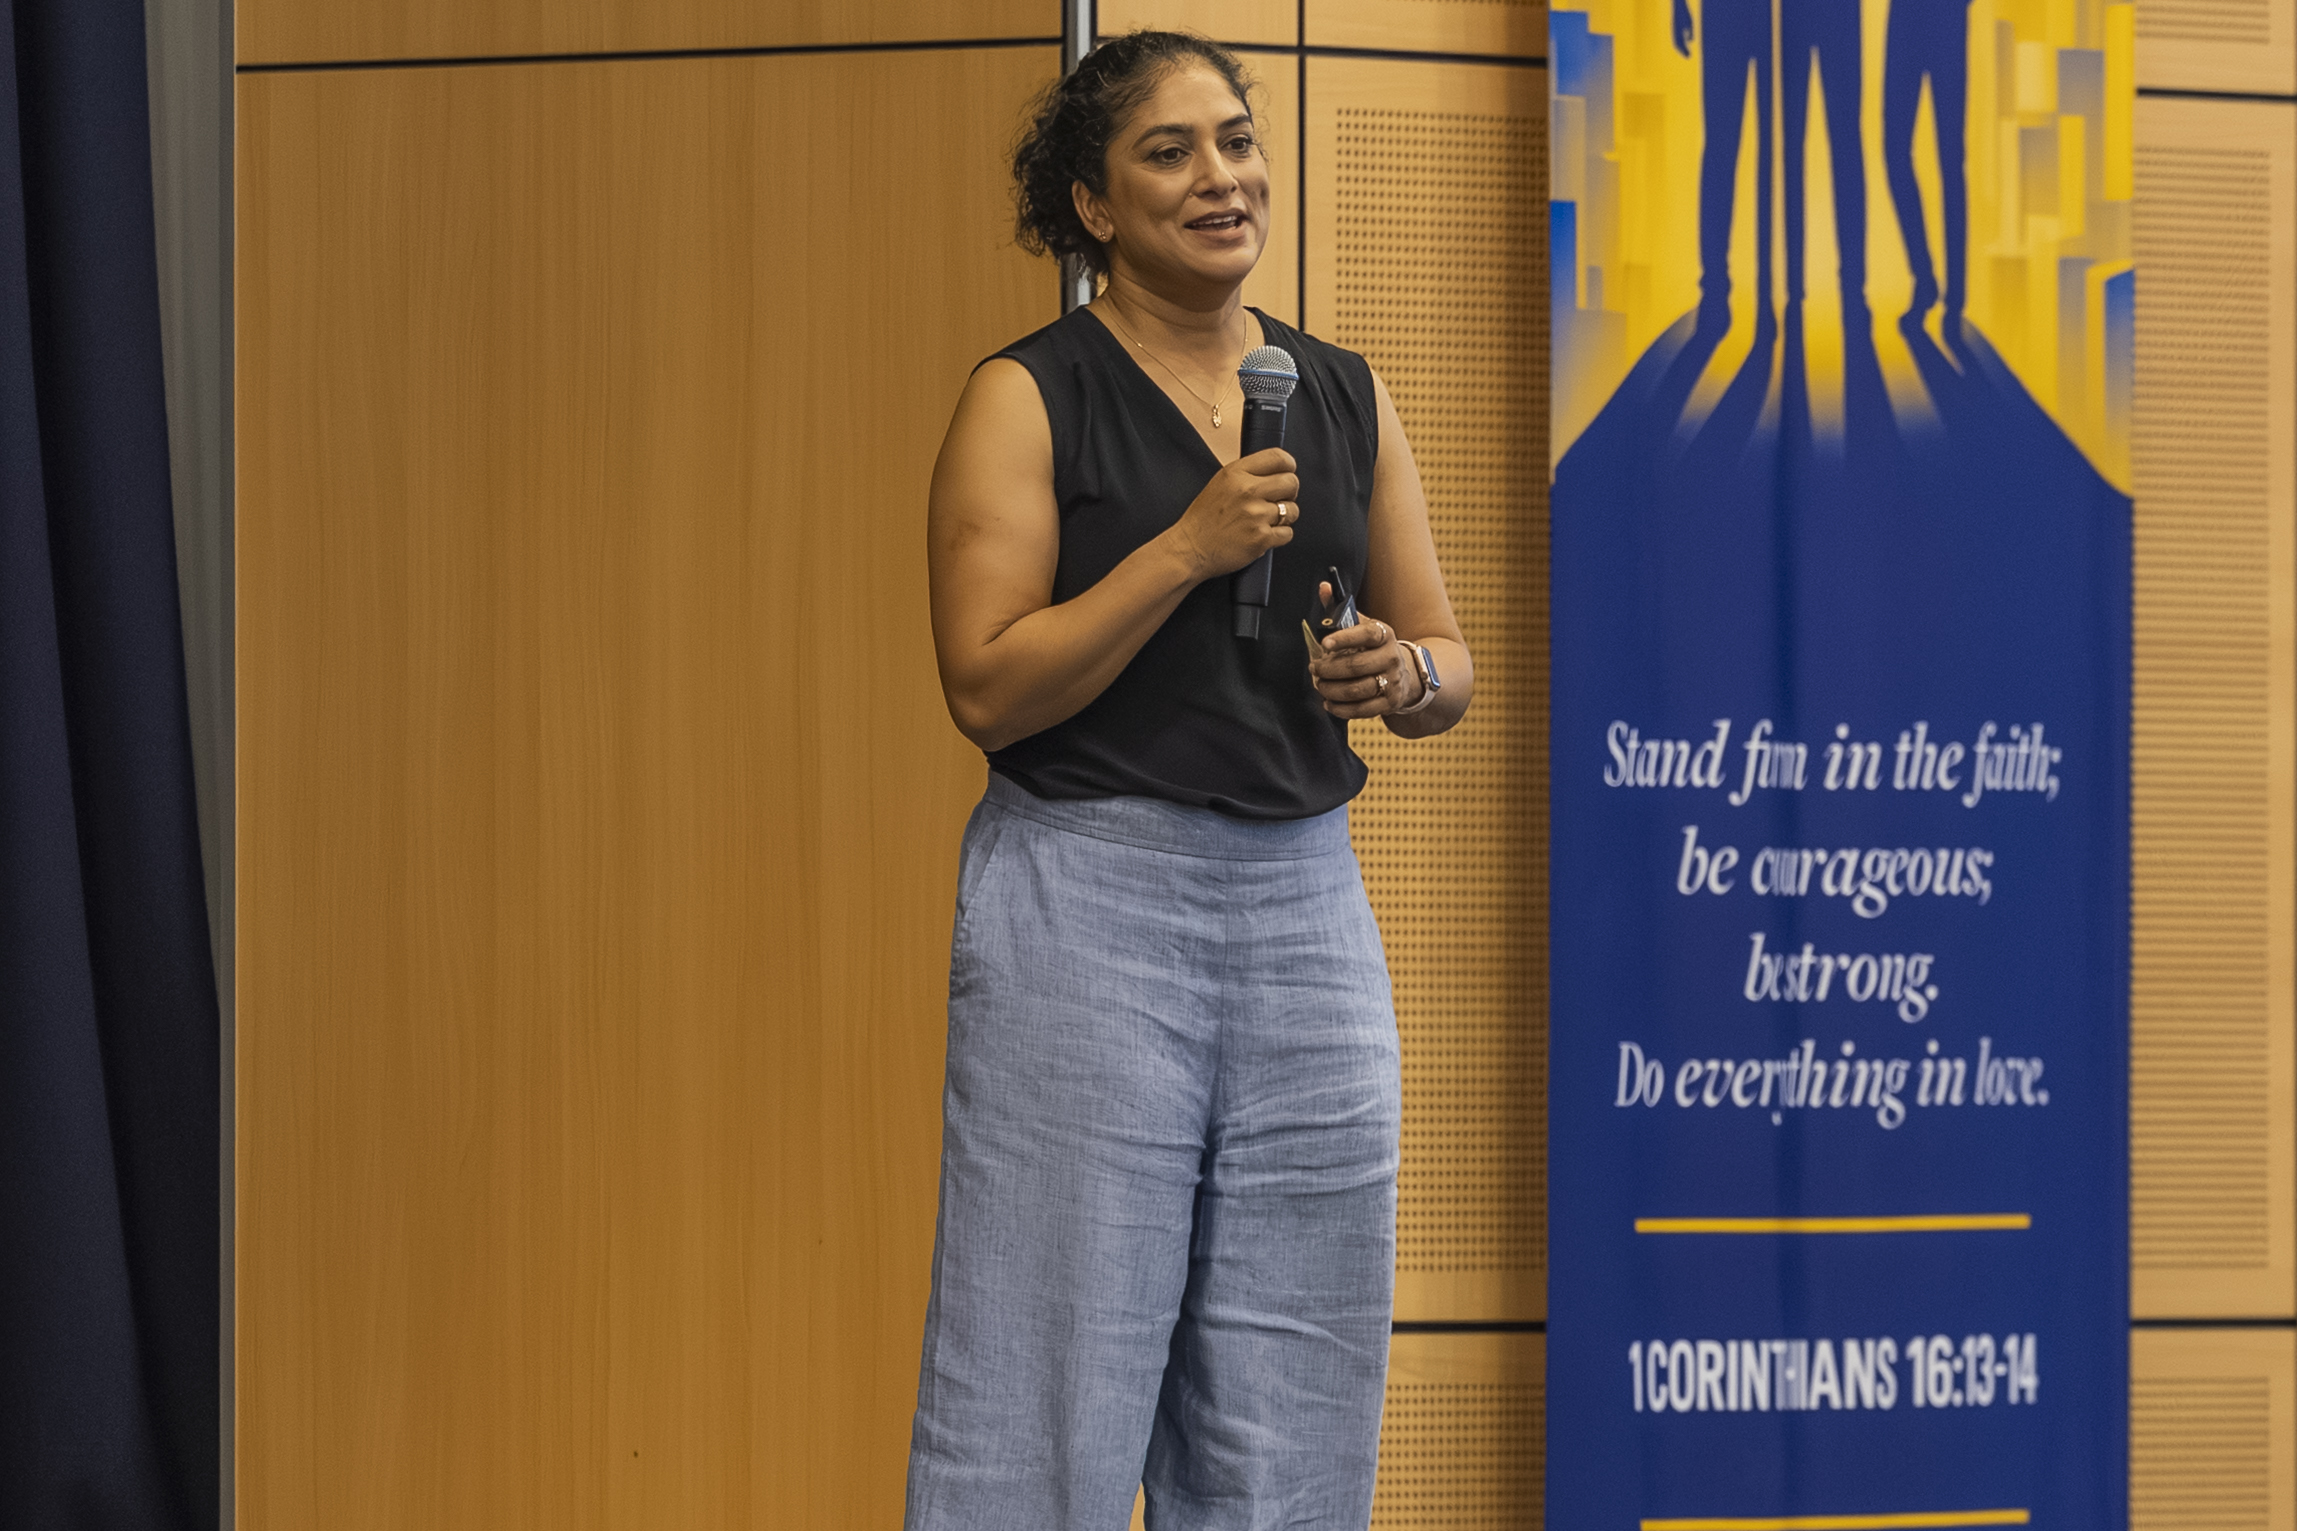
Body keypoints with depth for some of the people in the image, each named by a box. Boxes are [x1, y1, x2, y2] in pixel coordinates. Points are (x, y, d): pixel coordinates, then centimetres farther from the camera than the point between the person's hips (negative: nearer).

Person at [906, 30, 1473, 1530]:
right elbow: (989, 686, -10)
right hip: (1089, 906, -5)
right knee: (1055, 1384, -5)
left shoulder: (1348, 396, 12)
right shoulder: (1029, 396, -2)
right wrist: (1186, 549, -17)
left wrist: (1402, 675, -7)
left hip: (1306, 902, 5)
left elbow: (1450, 663, 15)